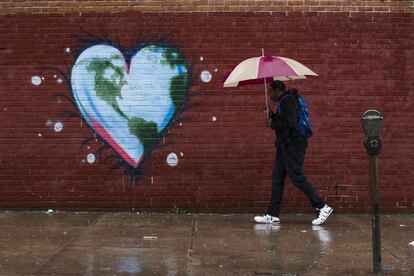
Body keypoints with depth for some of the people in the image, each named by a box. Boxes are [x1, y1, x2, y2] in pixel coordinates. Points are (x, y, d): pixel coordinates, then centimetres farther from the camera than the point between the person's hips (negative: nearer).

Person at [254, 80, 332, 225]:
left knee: (297, 177, -11)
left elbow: (289, 124, -23)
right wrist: (272, 115, 12)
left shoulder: (288, 101, -13)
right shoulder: (283, 101, 19)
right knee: (277, 178, 7)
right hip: (285, 146, 11)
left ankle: (322, 207, -4)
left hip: (293, 146, -11)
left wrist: (272, 123, -12)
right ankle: (272, 215, 9)